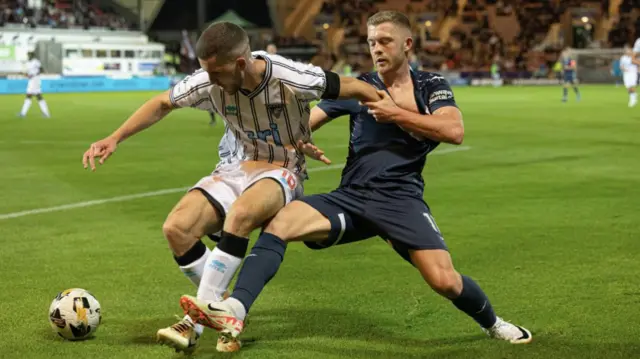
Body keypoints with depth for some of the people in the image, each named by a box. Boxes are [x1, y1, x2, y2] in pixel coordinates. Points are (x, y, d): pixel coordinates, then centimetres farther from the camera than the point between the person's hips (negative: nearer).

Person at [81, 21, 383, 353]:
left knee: (240, 214, -38)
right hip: (235, 168, 5)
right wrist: (114, 138, 0)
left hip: (281, 172, -4)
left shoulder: (292, 80, -24)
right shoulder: (208, 82, -14)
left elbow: (354, 88, -12)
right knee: (176, 228, -20)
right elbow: (162, 104, 4)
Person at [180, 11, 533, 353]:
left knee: (444, 280, -19)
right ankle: (234, 311, -32)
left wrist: (396, 113, -11)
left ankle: (492, 323, 14)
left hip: (402, 198, -2)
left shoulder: (431, 85, 8)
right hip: (351, 197, 2)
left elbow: (454, 131, -9)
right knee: (279, 222, -22)